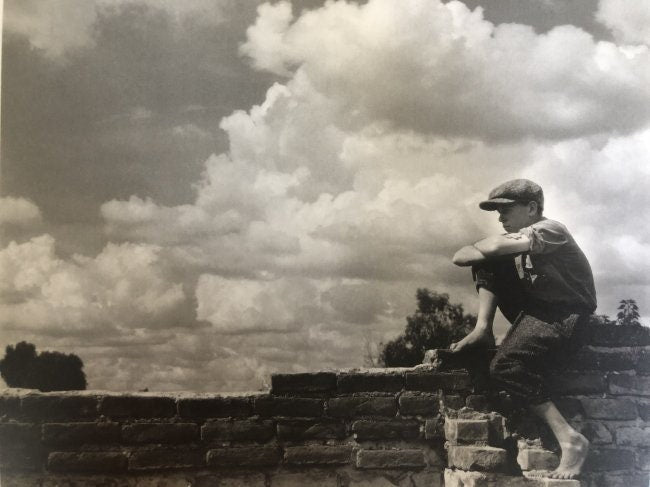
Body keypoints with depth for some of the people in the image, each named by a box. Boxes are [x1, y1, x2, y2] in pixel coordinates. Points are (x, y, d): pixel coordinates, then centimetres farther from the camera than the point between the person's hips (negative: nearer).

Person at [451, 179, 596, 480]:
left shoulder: (550, 229, -15)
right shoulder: (518, 238, 15)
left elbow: (496, 246, -27)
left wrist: (468, 253, -10)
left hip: (565, 316, -9)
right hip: (534, 309, 9)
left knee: (505, 367, -31)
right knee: (487, 263, 0)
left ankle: (569, 438, -27)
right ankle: (483, 330, -8)